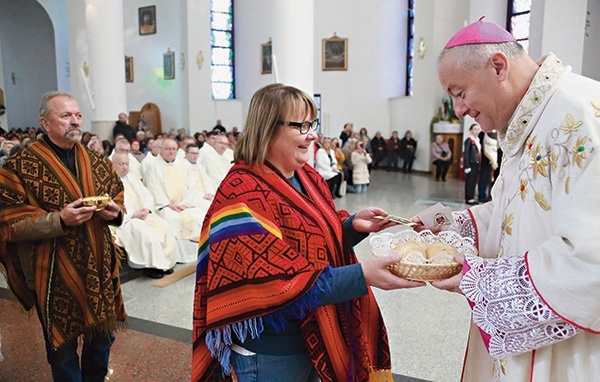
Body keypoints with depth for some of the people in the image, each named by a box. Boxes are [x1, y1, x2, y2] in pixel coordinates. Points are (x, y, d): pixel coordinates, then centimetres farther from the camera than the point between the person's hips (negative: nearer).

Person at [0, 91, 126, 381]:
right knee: (63, 348, 11)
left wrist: (115, 211, -7)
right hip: (55, 275, -4)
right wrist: (59, 220, -24)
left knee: (103, 337, 18)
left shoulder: (97, 162, 6)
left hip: (100, 267, 5)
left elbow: (118, 197, 16)